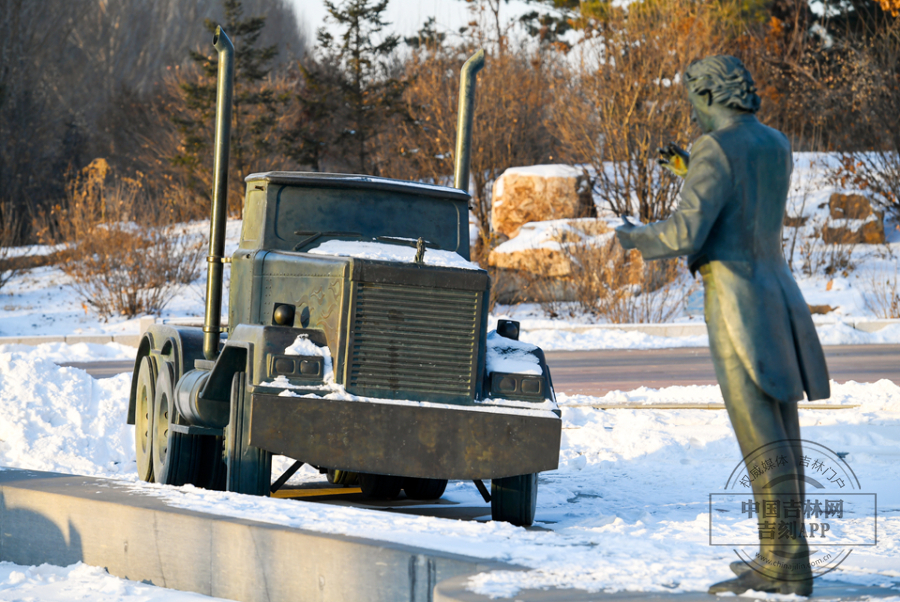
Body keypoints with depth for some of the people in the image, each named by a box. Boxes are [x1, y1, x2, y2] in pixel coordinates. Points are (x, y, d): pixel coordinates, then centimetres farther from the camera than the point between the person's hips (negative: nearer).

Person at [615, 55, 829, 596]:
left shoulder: (716, 151, -13)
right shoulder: (777, 146, 12)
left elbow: (685, 233, -20)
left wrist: (635, 239, -1)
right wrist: (689, 170, 30)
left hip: (737, 306, -8)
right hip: (777, 295, 9)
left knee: (761, 438, -10)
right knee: (781, 433, 13)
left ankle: (786, 567, -13)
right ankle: (784, 558, 19)